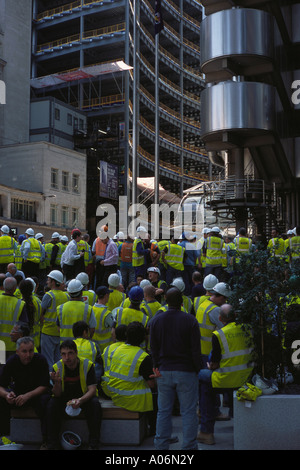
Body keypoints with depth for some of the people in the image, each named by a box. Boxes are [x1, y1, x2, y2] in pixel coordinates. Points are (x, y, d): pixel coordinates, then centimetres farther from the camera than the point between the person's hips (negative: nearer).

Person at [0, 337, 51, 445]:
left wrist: (28, 395, -35)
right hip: (18, 393, 3)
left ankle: (47, 439, -24)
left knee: (45, 401, -35)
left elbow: (44, 386, -19)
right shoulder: (11, 362, -11)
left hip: (37, 393, -3)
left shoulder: (40, 360, -18)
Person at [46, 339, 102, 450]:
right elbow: (57, 394, -12)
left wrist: (80, 400, -39)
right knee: (52, 404, -27)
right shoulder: (57, 367, -12)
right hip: (64, 398, 1)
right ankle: (52, 445, -20)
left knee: (95, 404, -31)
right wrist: (57, 382, -36)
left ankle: (93, 445, -23)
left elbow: (92, 389, -19)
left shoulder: (88, 365, -16)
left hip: (84, 397, -1)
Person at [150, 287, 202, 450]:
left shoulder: (156, 320, 2)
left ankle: (161, 446, 16)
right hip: (186, 371, -3)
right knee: (188, 411, 5)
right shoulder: (190, 320, -9)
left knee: (163, 411, 11)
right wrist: (197, 369, 4)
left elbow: (153, 348, 7)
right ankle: (189, 446, 10)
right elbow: (196, 349, -6)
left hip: (164, 371, 3)